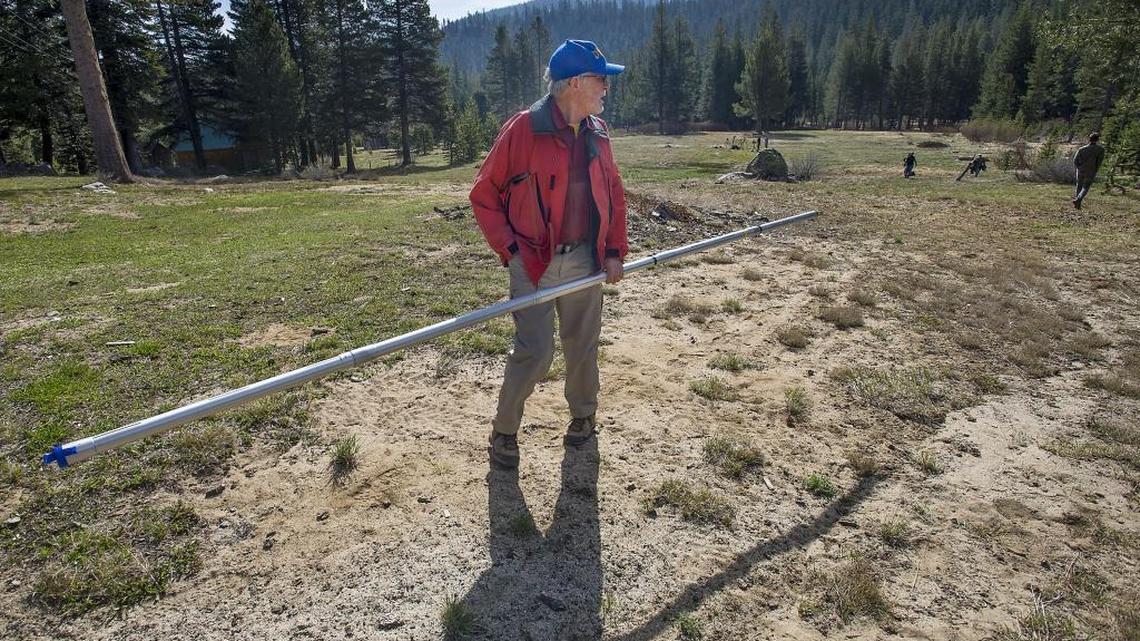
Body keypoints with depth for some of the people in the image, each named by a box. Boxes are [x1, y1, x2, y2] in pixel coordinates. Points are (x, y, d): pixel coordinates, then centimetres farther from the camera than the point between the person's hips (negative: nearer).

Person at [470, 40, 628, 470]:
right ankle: (504, 431, 15)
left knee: (583, 345, 15)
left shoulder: (597, 133, 6)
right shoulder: (523, 129, -12)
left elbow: (614, 194, 15)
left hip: (584, 261, 5)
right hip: (534, 263, -5)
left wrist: (615, 250, 7)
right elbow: (483, 196, -6)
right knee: (536, 351, -7)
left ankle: (583, 416, 38)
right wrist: (510, 249, -11)